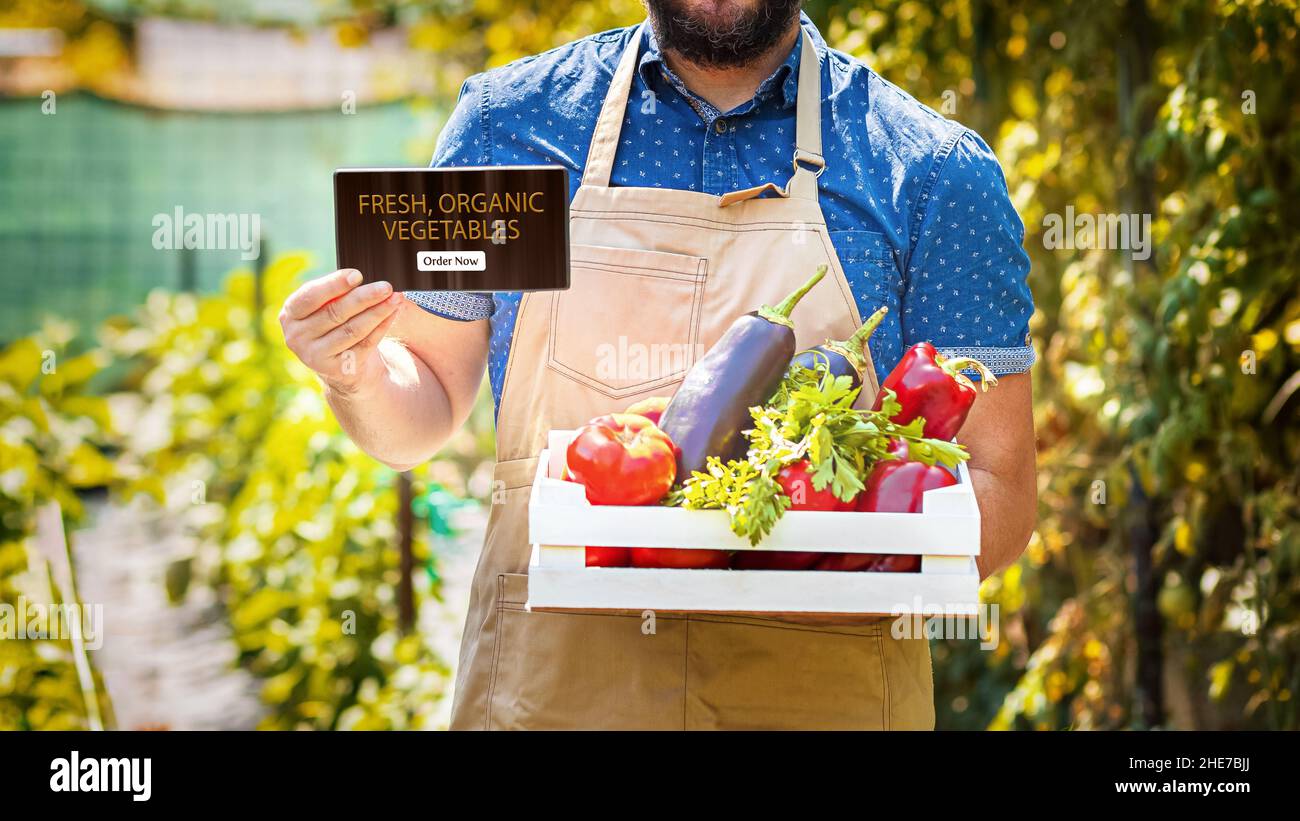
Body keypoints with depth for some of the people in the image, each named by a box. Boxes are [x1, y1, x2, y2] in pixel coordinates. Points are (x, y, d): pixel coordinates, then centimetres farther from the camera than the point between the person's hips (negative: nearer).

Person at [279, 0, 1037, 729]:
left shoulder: (936, 175, -3)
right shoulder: (506, 120, 3)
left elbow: (999, 493, -3)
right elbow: (427, 408, 11)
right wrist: (358, 372, -12)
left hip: (817, 693, -1)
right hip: (546, 681, 1)